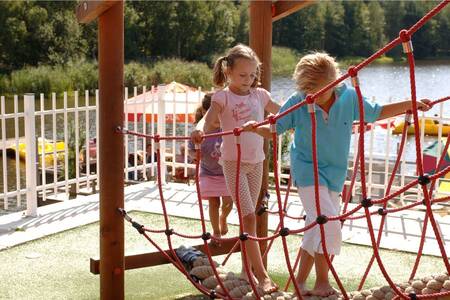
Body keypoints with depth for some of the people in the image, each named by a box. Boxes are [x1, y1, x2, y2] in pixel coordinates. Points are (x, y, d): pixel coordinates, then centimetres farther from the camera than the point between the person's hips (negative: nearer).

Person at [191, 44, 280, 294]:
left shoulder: (259, 95, 7)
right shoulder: (223, 97, -8)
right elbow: (208, 120, -24)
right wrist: (199, 131, -44)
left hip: (256, 162, 5)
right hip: (233, 162, -5)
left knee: (248, 217, 13)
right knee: (249, 217, -12)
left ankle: (248, 269, 25)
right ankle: (261, 275, -11)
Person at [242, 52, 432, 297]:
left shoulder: (349, 97, -6)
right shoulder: (298, 102, -13)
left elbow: (377, 113, 9)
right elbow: (274, 130, -8)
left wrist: (411, 104, 6)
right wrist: (255, 128, -28)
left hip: (334, 173, 4)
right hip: (307, 169, -4)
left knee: (316, 231, 11)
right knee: (329, 224, -18)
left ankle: (300, 282, 25)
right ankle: (322, 283, -5)